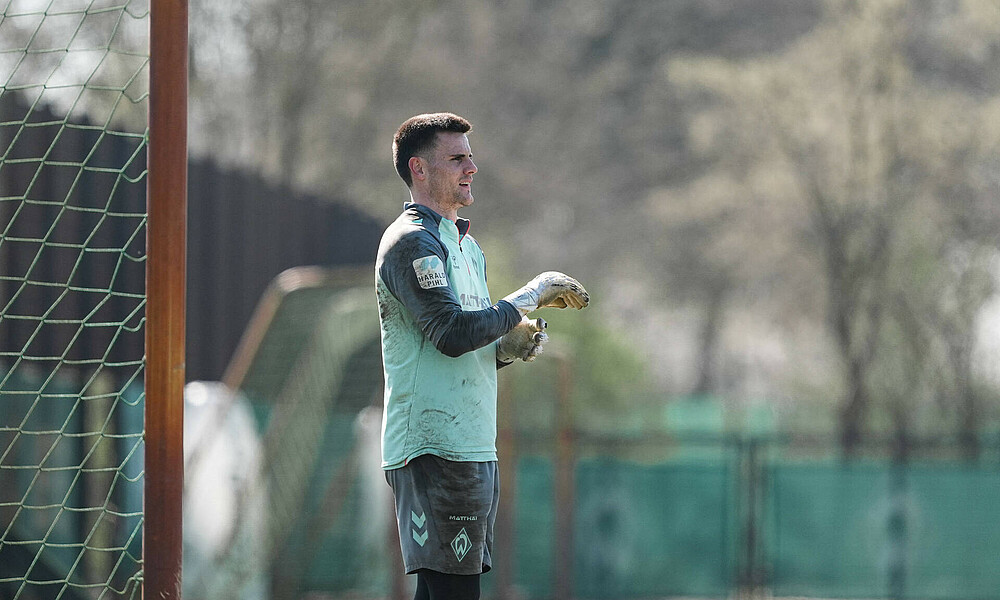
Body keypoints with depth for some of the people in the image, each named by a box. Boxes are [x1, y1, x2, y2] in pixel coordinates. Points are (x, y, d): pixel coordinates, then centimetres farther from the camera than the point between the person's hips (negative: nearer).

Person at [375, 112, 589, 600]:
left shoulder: (466, 245, 23)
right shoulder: (411, 241, -9)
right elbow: (452, 332, -21)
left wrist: (508, 347, 7)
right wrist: (530, 296, -12)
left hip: (473, 449, 10)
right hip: (433, 447, -10)